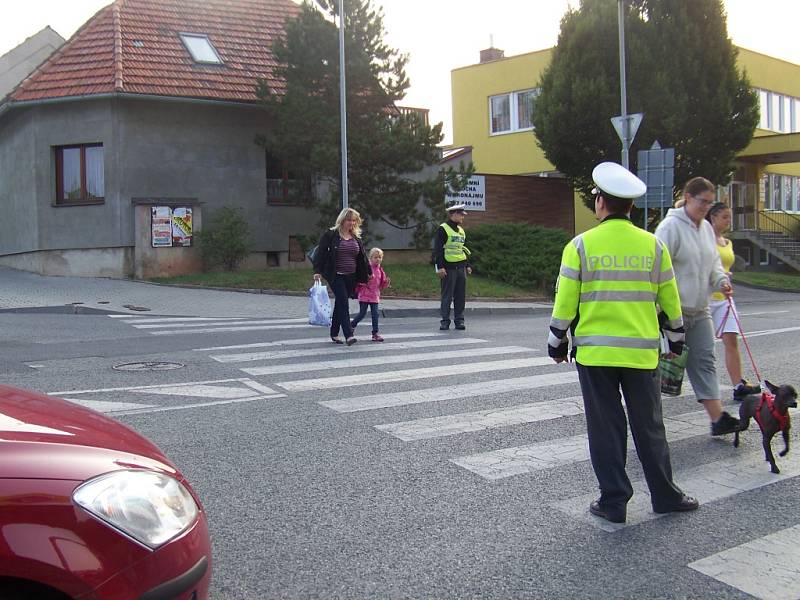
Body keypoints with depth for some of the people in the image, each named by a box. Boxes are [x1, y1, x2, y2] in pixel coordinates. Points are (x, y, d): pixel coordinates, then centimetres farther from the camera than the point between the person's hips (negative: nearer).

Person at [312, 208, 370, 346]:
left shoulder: (356, 237, 13)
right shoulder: (330, 235, -4)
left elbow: (362, 257, 19)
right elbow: (321, 253, -7)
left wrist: (368, 273, 19)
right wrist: (317, 271, -15)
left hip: (350, 277, 6)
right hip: (335, 276, -6)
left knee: (340, 305, 12)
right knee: (343, 303, -15)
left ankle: (334, 334, 21)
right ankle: (348, 335, -18)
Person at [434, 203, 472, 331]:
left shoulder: (461, 230, 18)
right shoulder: (443, 229, -6)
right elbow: (438, 249, -10)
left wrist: (467, 265, 19)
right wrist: (440, 267, -17)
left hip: (461, 267, 7)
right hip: (448, 268, -7)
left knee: (461, 296, 7)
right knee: (447, 296, -2)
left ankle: (459, 320, 13)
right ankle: (445, 320, 4)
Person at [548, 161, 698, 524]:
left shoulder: (581, 245, -6)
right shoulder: (653, 245, 1)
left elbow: (564, 302, -5)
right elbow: (670, 301, 7)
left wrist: (557, 343, 8)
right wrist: (675, 340, 21)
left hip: (594, 352, -2)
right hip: (642, 352, 2)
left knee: (605, 428, 8)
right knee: (648, 426, 14)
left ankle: (614, 502, 13)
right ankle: (665, 496, 23)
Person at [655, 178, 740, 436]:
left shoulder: (706, 228, 12)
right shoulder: (671, 226, -14)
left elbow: (713, 262, 22)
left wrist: (721, 280, 1)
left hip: (699, 310, 8)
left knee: (704, 361, 6)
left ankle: (718, 418, 8)